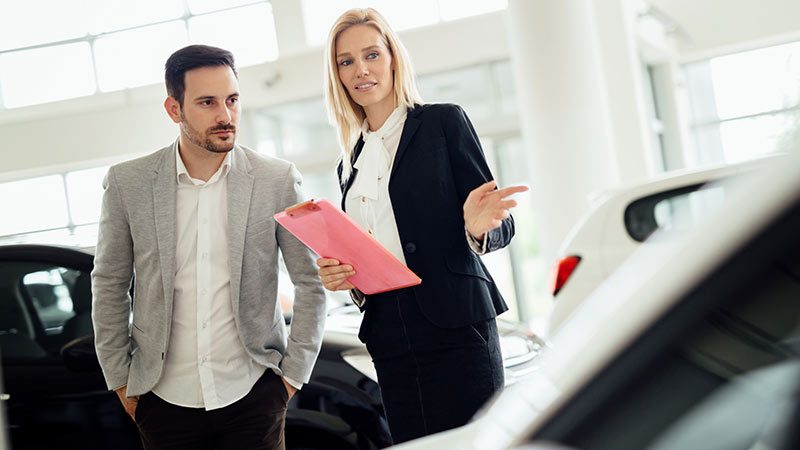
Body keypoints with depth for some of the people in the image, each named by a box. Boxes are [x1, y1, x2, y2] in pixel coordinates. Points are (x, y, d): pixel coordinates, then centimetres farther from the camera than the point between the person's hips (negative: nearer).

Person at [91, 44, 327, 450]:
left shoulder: (278, 181, -4)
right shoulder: (127, 184, -2)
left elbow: (310, 283, 3)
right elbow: (109, 287, 6)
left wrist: (293, 372, 1)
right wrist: (121, 381, 5)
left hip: (253, 395, -1)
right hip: (165, 398, 1)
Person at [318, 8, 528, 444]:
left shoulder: (444, 122, 3)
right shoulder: (351, 164, 18)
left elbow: (500, 225, 1)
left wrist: (477, 229, -22)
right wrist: (339, 276, 0)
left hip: (454, 328, -5)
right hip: (390, 338, 5)